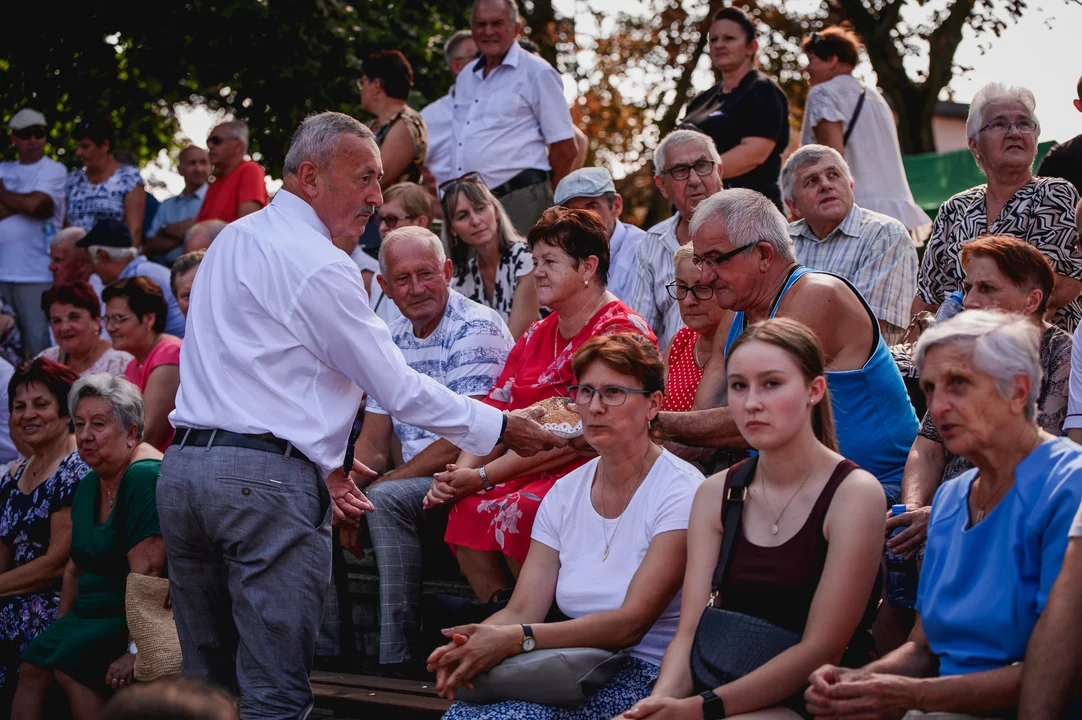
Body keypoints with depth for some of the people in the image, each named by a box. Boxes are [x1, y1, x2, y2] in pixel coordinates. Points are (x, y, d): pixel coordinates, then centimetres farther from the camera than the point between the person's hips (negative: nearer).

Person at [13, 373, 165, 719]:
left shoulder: (144, 477, -19)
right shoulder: (87, 485, 11)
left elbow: (145, 574, -25)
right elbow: (76, 567, 19)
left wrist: (138, 649, -28)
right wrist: (59, 629, 14)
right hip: (92, 612, 8)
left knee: (69, 667, -25)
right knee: (32, 664, -11)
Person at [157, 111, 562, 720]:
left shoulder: (232, 240, 19)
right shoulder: (319, 265, -9)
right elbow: (397, 388, -6)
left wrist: (324, 461, 19)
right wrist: (502, 428, 2)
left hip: (185, 462, 9)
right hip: (265, 477, -9)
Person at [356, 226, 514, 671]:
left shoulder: (477, 329, -11)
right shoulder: (392, 342, 14)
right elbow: (373, 443, 13)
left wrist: (391, 479, -16)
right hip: (413, 483, 8)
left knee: (386, 499, -31)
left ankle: (397, 657, -28)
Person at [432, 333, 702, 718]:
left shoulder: (681, 492, -9)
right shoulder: (565, 494, 11)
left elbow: (631, 624, -18)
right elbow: (522, 610, 3)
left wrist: (517, 639, -28)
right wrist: (470, 644, -21)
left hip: (648, 675, -5)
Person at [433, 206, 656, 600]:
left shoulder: (620, 331, -9)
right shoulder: (536, 336, 19)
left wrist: (485, 476, -16)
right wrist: (460, 473, -9)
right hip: (530, 475, 7)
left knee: (514, 512, -31)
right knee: (468, 511, -21)